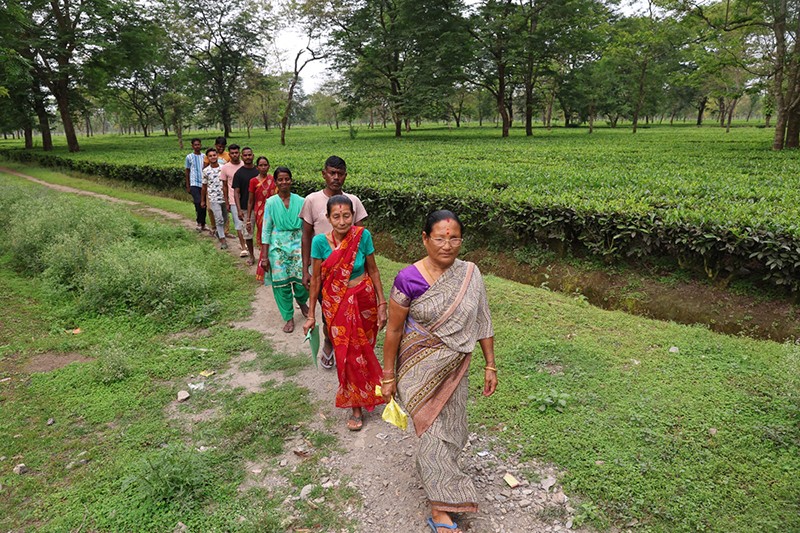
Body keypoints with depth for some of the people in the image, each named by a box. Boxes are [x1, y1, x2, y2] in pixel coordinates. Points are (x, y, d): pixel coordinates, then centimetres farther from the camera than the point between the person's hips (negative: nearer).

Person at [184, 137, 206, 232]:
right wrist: (187, 186, 5)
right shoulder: (189, 157, 3)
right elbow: (187, 171, 8)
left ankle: (203, 224, 19)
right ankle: (199, 223, -2)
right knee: (198, 203, -16)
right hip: (194, 184, -3)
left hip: (203, 183, 3)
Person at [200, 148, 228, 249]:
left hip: (224, 198, 2)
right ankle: (223, 240, -4)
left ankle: (219, 233, 39)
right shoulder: (206, 171, 0)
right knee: (219, 219, -9)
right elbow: (204, 187, 9)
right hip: (213, 199, -2)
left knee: (224, 218, 14)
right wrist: (202, 200, 13)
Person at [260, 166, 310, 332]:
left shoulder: (300, 201, 1)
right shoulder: (271, 202, 0)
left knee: (303, 279, -10)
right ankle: (289, 318, 20)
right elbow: (266, 230, 1)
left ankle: (301, 300, 27)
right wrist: (264, 256, -1)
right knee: (281, 283, 1)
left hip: (298, 243, 0)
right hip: (278, 246, 0)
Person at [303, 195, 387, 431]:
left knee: (364, 349, 15)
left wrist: (382, 303, -4)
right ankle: (357, 407, 26)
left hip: (364, 299, 1)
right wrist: (311, 315, -4)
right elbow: (316, 278, -7)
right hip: (336, 303, 0)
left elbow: (373, 270, -5)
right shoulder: (320, 241, -15)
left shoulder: (363, 236, -15)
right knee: (348, 354, 6)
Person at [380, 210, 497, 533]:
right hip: (419, 370, -4)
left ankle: (428, 468, 49)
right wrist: (388, 376, -4)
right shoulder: (408, 280, -18)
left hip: (454, 369, 4)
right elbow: (393, 330, -10)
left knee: (451, 430, 18)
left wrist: (490, 365, 4)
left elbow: (481, 322, 1)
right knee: (434, 434, 1)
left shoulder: (470, 275, -7)